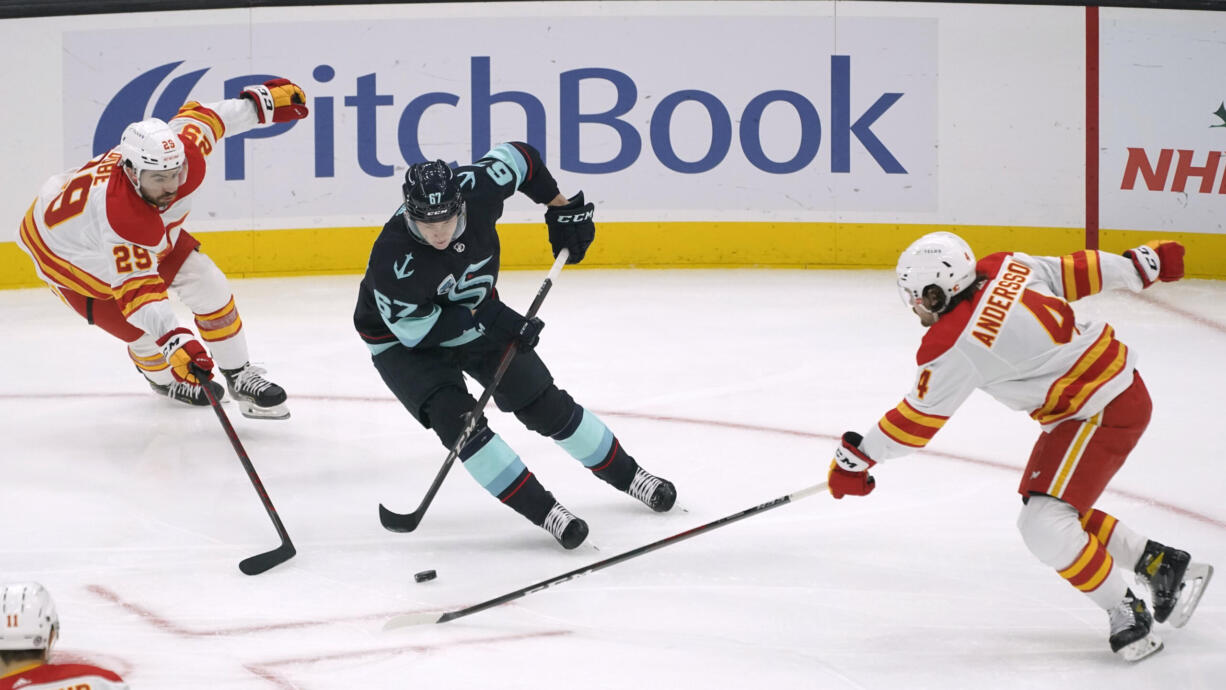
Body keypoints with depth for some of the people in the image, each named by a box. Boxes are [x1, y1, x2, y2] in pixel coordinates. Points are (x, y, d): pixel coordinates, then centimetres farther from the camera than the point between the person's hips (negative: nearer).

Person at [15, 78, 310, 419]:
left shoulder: (183, 155, -30)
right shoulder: (119, 215, -48)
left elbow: (197, 117, -8)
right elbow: (137, 289, -47)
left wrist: (262, 102, 1)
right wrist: (174, 341, -57)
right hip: (68, 256, -7)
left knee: (208, 285, -2)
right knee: (148, 334, -6)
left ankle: (239, 376, 15)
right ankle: (164, 378, 30)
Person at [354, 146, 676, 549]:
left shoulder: (476, 188, -28)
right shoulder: (393, 260, -39)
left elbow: (518, 157, -6)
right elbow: (417, 330, -29)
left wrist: (562, 208, -3)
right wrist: (488, 319, -31)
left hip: (477, 316, 4)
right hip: (402, 340, -4)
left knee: (546, 405, 7)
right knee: (455, 418, -24)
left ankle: (626, 474, 26)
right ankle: (543, 512, -15)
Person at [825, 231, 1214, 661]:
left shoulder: (954, 345, -22)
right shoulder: (1004, 268, -3)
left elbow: (919, 419, -11)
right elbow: (1073, 273, 7)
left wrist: (855, 456, 1)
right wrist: (1141, 264, 21)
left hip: (1102, 410, -10)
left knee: (1044, 525, -14)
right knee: (1051, 516, 15)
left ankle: (1127, 616, -4)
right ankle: (1160, 564, 25)